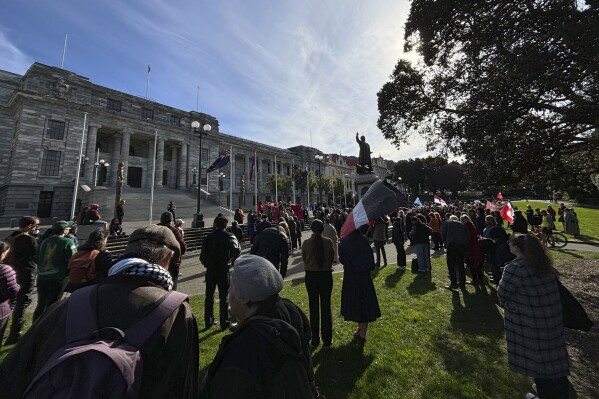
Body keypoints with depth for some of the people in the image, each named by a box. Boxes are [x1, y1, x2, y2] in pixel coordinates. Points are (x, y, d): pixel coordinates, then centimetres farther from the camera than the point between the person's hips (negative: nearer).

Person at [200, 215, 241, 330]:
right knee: (223, 297, 7)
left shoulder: (208, 237, 2)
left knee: (209, 296, 17)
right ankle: (225, 322, 16)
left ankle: (208, 321, 28)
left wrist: (207, 264, 14)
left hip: (210, 271, 4)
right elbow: (236, 250, -26)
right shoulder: (229, 236, -10)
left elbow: (202, 256, 0)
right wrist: (232, 259, -7)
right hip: (223, 270, -4)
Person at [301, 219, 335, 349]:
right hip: (326, 275, 0)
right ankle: (327, 340, 23)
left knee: (313, 307, 14)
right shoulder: (328, 241, -12)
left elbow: (304, 259, 0)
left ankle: (315, 340, 26)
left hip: (311, 276, 0)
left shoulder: (306, 243, -12)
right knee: (326, 306, 12)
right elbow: (332, 257, 0)